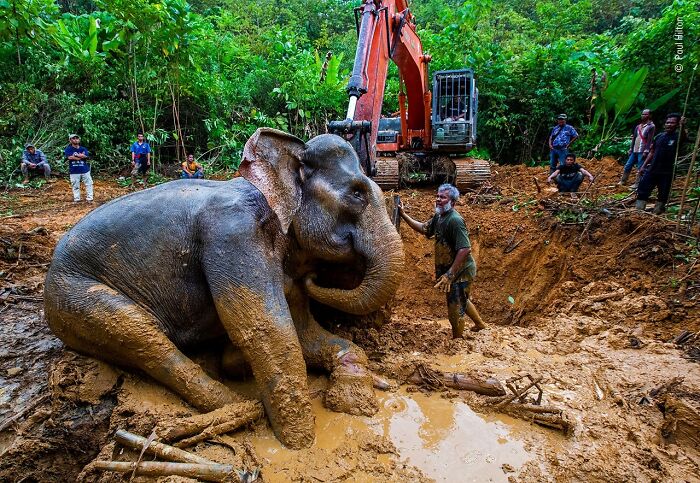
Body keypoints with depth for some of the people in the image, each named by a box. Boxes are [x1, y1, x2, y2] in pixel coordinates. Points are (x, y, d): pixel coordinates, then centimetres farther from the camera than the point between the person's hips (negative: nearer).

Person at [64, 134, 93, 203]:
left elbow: (87, 157, -8)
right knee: (75, 186, 6)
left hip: (85, 170, 2)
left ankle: (89, 198, 12)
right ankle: (76, 199, 17)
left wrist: (76, 155, -15)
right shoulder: (68, 149, 0)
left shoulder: (83, 149, 8)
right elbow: (69, 157, -16)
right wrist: (81, 156, -11)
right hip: (74, 171, -2)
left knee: (89, 184, 4)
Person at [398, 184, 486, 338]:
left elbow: (465, 249, -30)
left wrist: (449, 275, -30)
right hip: (450, 269, 10)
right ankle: (480, 324, 52)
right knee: (462, 300, 29)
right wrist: (403, 215, 9)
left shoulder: (454, 220, -25)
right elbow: (424, 228, 17)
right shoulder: (439, 217, 4)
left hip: (460, 271, -10)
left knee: (455, 309, 3)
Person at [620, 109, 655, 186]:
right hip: (634, 151, 7)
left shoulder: (651, 126, -5)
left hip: (642, 152, -7)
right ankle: (623, 181, 16)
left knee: (640, 169, -5)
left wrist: (646, 151, -18)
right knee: (627, 166, 8)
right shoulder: (638, 126, 16)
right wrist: (631, 149, 14)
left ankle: (637, 184, -2)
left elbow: (650, 140, -12)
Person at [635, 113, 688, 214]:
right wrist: (644, 166, 10)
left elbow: (684, 136, -29)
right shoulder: (659, 136, 8)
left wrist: (682, 126, -49)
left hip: (667, 173, -3)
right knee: (642, 191, 2)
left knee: (663, 195, 4)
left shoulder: (678, 136, -4)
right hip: (652, 170, 3)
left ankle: (657, 213, 12)